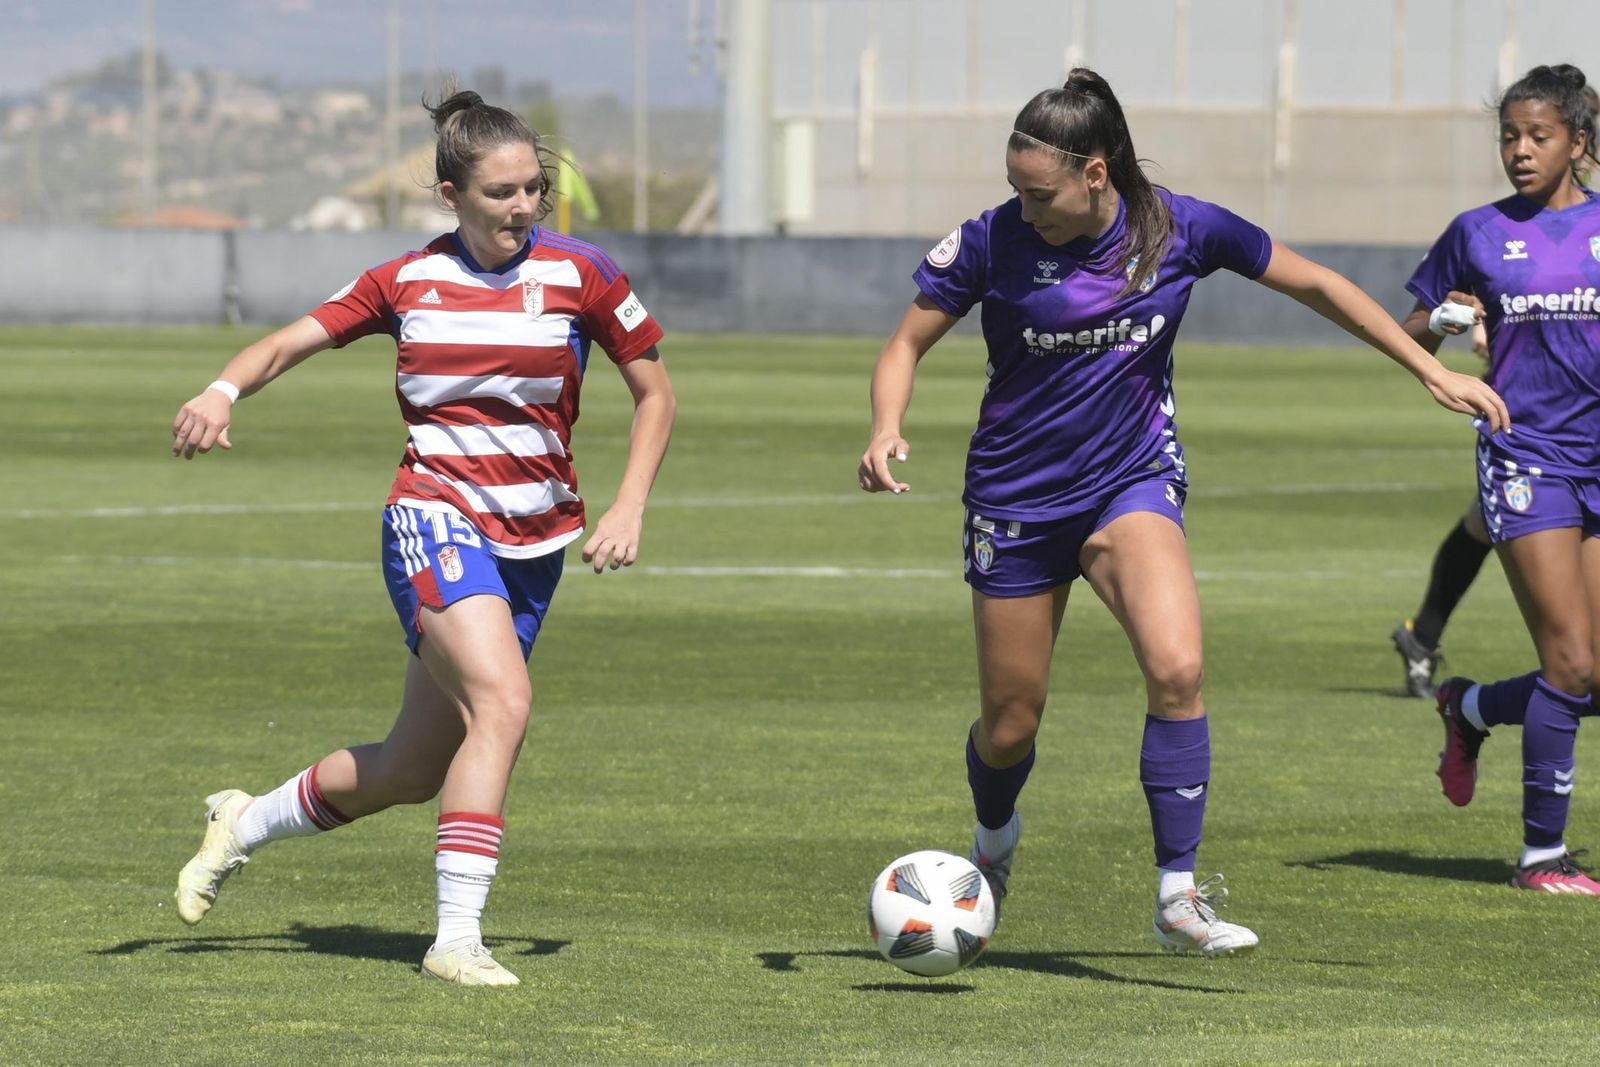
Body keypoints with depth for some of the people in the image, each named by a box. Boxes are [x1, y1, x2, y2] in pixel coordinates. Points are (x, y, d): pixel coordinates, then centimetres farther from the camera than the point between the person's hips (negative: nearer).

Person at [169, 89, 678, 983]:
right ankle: (458, 940, -24)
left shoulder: (578, 274, 0)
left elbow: (655, 392, 7)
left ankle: (246, 820, 34)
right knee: (502, 700, -28)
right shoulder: (409, 282, 2)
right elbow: (291, 343, 6)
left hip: (534, 540, 3)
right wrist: (226, 390, -15)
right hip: (436, 519, -3)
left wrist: (628, 510, -4)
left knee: (416, 769, 7)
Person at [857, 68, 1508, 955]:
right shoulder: (992, 242, -14)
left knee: (1177, 668, -26)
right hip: (1015, 498, 0)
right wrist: (886, 430, -23)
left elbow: (1315, 285, 2)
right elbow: (907, 342, -2)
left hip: (1133, 482, 0)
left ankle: (1178, 897, -20)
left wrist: (1433, 372, 3)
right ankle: (994, 836, 44)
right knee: (1009, 726, 7)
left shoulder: (1180, 231, -11)